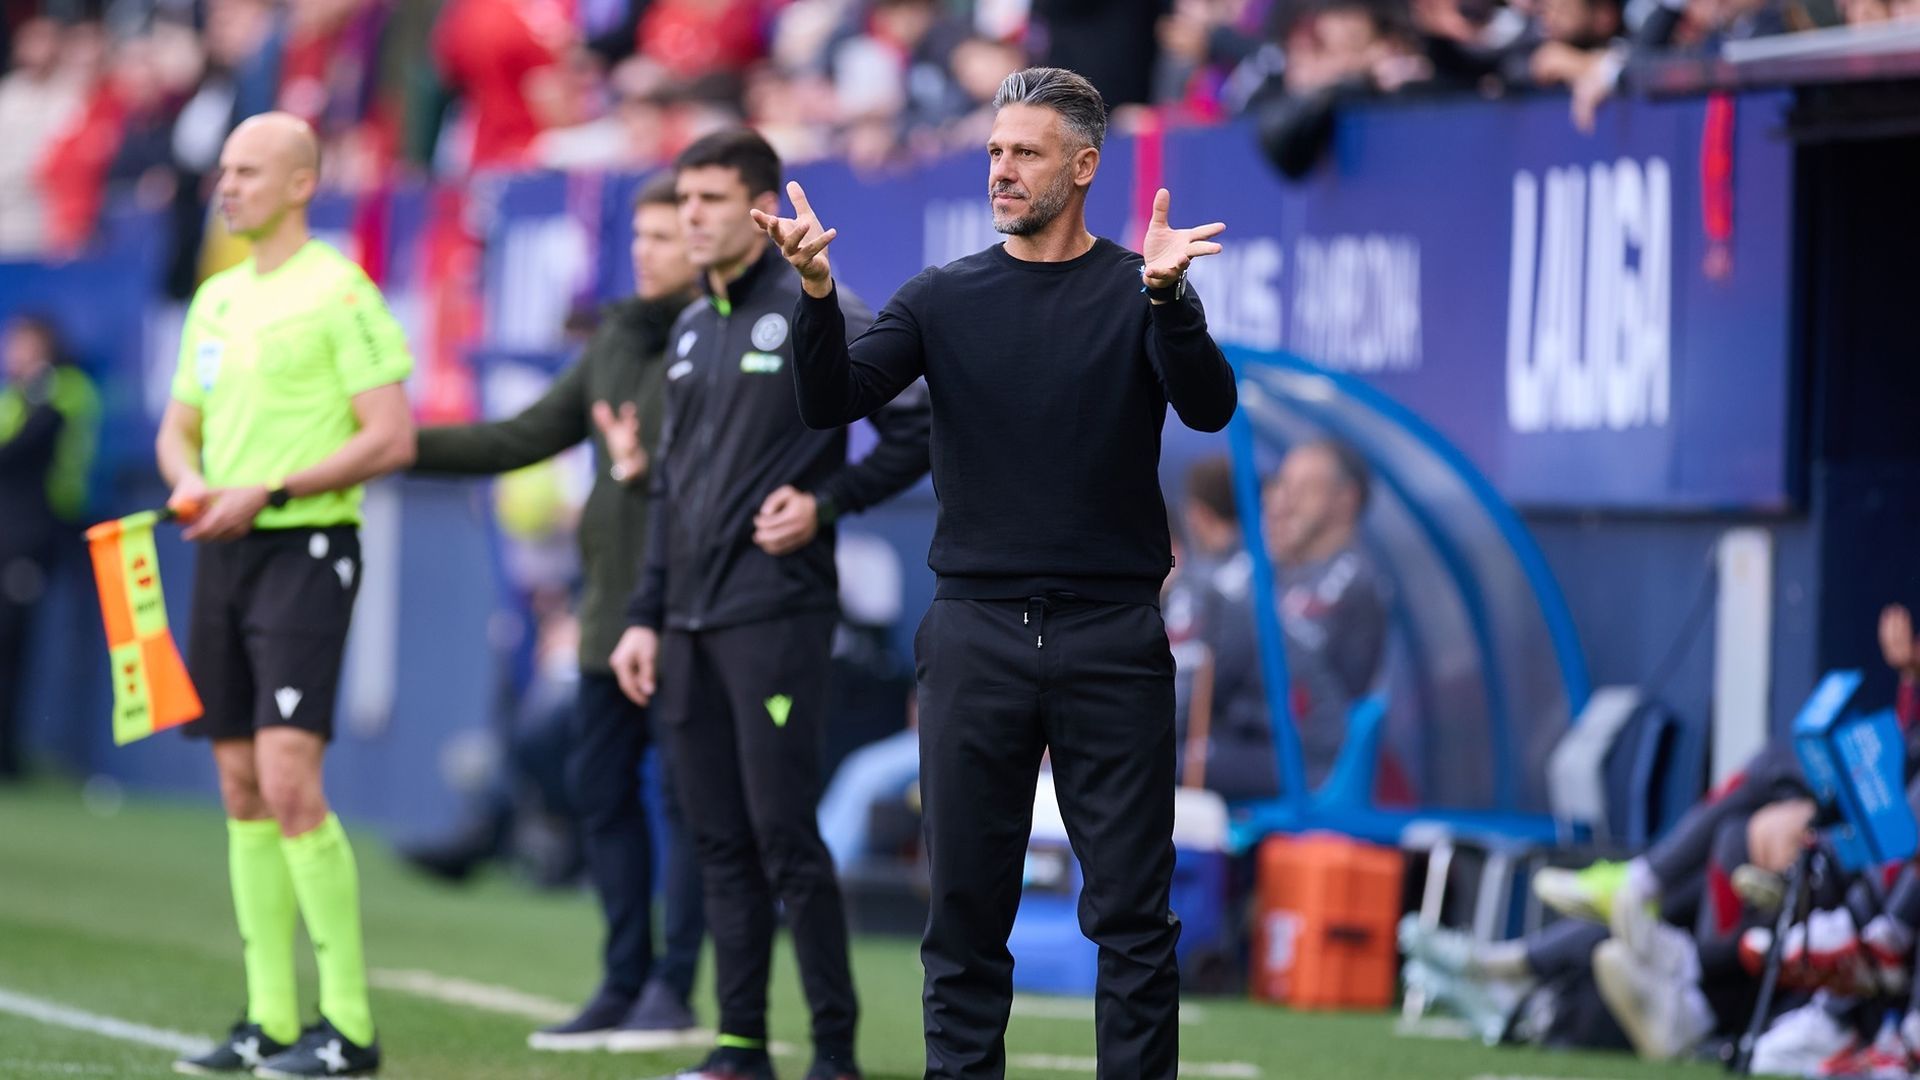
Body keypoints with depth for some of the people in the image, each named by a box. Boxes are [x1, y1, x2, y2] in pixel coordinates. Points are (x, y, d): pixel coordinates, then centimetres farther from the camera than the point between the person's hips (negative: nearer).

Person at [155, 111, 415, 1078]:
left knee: (289, 781, -15)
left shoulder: (338, 292, -8)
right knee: (242, 789, 7)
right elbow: (179, 426, 23)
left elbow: (392, 439, -13)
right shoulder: (217, 298, 15)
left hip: (305, 551, -8)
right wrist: (189, 479, -1)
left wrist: (266, 491, -17)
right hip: (224, 557, 8)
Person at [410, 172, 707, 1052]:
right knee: (600, 789, 9)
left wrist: (650, 471, -29)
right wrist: (406, 446, 11)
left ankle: (672, 989, 2)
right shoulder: (617, 339, 15)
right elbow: (529, 436, 16)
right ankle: (624, 983, 17)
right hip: (613, 607, 8)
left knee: (688, 795, -3)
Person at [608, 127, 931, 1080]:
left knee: (784, 835, -9)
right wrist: (646, 616, 16)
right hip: (689, 624, 7)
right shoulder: (691, 331, 16)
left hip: (775, 613, -7)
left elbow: (917, 433, -5)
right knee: (720, 843, 7)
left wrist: (826, 501, -14)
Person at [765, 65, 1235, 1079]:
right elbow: (833, 399, -4)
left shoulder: (1139, 291, 2)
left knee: (1133, 911, -1)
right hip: (976, 634, 2)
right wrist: (817, 293, -22)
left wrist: (1166, 293, -31)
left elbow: (1208, 407, -14)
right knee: (966, 908, 4)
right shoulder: (944, 298, 7)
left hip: (1111, 639, -2)